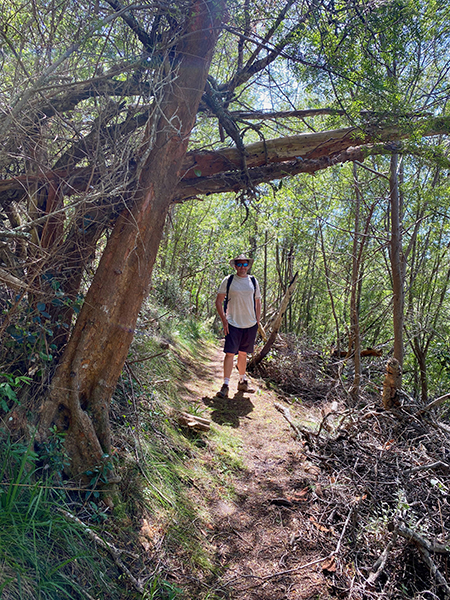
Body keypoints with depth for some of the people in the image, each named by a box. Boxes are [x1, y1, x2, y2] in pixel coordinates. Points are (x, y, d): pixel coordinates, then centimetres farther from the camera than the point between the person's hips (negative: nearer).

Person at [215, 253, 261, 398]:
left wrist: (257, 321, 9)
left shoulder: (253, 281, 9)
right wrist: (224, 320, -8)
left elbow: (257, 302, 17)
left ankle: (242, 381, 29)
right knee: (230, 353, -9)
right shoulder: (228, 280, -1)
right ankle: (225, 385, -4)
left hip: (250, 324, 3)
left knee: (243, 353, 14)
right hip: (233, 324, -3)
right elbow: (218, 301, 0)